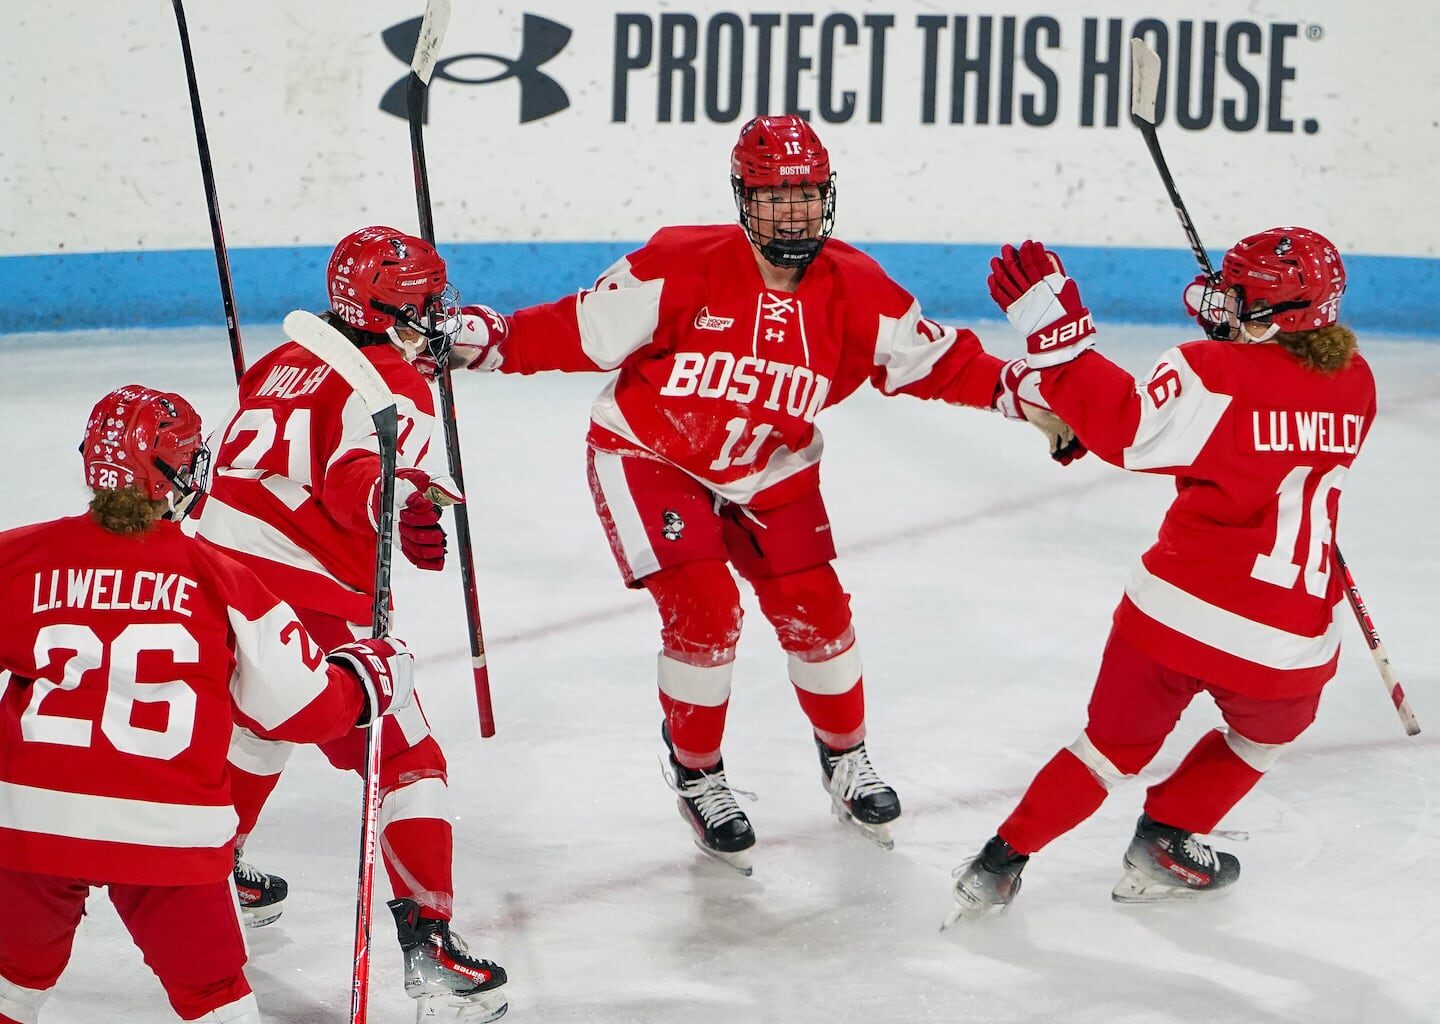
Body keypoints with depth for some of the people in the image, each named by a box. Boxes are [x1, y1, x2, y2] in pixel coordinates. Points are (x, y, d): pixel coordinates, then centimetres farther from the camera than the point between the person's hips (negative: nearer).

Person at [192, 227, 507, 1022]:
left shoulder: (282, 365, 20)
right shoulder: (394, 385, -5)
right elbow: (353, 476, -23)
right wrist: (397, 503, -35)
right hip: (309, 600, -9)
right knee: (405, 758, -4)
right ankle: (427, 942, -12)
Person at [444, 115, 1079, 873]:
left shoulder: (853, 290, -13)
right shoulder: (681, 268, -25)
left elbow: (934, 361, -5)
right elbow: (583, 330, -22)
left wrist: (1015, 390, -19)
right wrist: (489, 339, -35)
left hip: (770, 473, 4)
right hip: (649, 455, -4)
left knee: (813, 608, 0)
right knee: (703, 610, -16)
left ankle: (845, 759, 28)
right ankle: (696, 774, 8)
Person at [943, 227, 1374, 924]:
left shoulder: (1214, 374, -12)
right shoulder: (1353, 382, 4)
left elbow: (1125, 428, -17)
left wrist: (1056, 337, -17)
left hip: (1174, 612, -1)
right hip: (1291, 646, 2)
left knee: (1116, 744, 21)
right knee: (1266, 735, 34)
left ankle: (1003, 861, 23)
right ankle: (1166, 843, 30)